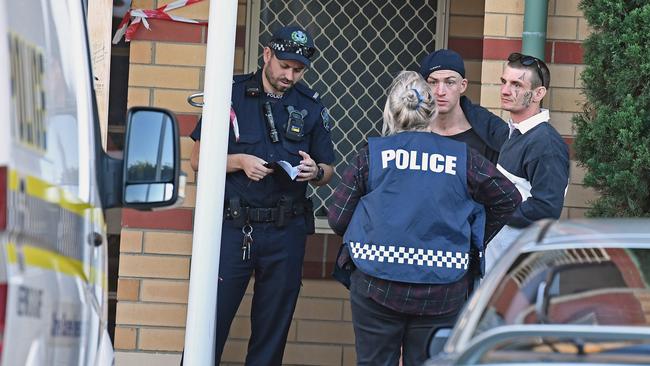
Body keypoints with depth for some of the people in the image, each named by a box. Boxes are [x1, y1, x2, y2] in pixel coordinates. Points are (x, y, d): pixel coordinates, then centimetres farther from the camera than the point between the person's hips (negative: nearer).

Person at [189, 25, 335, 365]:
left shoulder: (310, 107, 8)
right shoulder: (232, 94, 2)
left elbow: (328, 170, 15)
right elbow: (198, 158, 3)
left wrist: (314, 171, -8)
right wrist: (240, 162, -13)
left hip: (285, 231, 2)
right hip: (232, 225, -2)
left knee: (272, 331, 6)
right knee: (211, 322, -5)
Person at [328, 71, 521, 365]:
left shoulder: (371, 155, -2)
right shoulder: (463, 158, 1)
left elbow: (337, 219, 0)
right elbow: (509, 200, 8)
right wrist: (477, 241, 21)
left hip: (377, 285, -1)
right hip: (442, 294, 1)